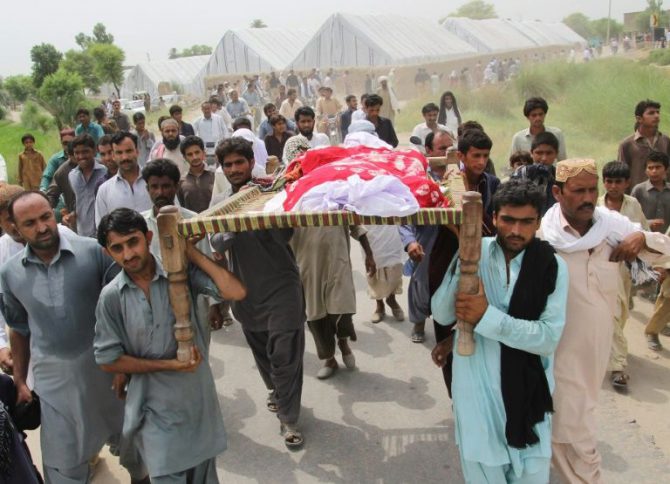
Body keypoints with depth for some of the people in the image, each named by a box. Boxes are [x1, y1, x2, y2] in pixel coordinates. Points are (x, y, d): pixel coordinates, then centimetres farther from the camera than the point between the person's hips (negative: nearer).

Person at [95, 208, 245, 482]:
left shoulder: (181, 272, -10)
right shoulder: (111, 297, -9)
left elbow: (236, 292, -22)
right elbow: (108, 360, -4)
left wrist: (193, 253, -16)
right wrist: (169, 364, -12)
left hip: (198, 398, 2)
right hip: (156, 410, -1)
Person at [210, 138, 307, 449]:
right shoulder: (220, 203, 6)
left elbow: (284, 235, -19)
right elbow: (217, 244, -7)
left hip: (281, 288, -5)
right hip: (246, 292, 5)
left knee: (285, 356, -4)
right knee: (261, 353, 20)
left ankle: (288, 420, 7)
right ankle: (275, 390, 46)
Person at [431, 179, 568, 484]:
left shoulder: (553, 267, -7)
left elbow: (549, 337, -15)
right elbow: (441, 315, -6)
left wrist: (486, 316, -25)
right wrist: (465, 265, -20)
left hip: (527, 391, -1)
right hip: (476, 387, 1)